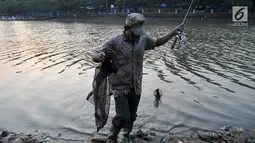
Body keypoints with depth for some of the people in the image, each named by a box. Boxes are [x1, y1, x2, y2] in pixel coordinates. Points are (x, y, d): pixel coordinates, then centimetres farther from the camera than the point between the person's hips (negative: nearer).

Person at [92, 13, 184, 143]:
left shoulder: (143, 39, -2)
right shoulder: (115, 42, -17)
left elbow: (157, 42, 16)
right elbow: (94, 56, -17)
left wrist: (174, 31, 13)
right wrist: (99, 56, -41)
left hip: (136, 87, 5)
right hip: (120, 87, -5)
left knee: (132, 116, 17)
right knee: (122, 117, -15)